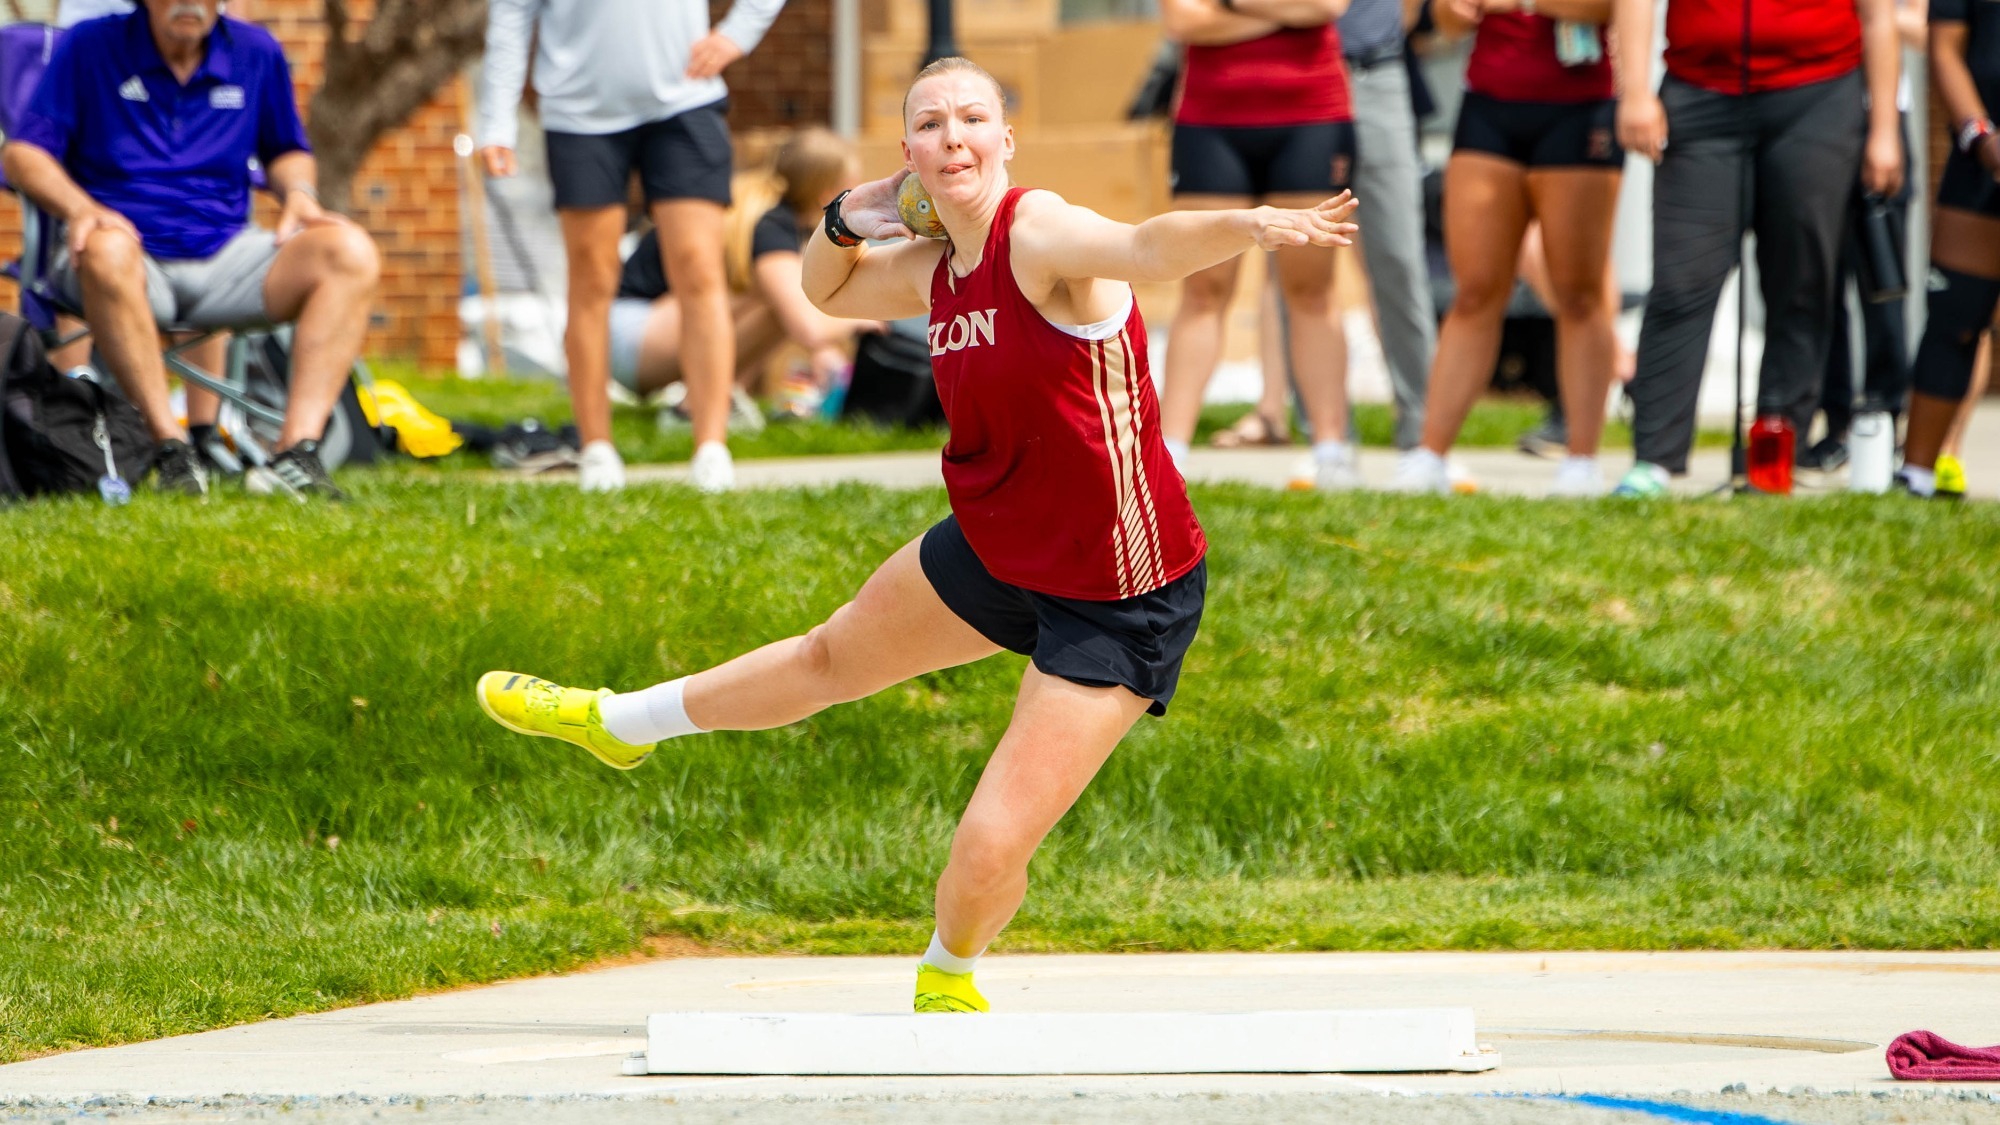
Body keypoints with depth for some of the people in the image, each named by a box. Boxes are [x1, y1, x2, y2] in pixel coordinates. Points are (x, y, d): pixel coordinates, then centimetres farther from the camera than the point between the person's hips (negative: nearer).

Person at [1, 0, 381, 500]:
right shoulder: (90, 47, 2)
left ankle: (297, 450, -32)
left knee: (351, 252, -22)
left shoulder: (255, 52, 12)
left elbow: (286, 152, 26)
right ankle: (172, 449, -35)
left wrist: (298, 192, 2)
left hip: (223, 256, 4)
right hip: (133, 253, -4)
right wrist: (80, 209, -20)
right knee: (106, 252, -41)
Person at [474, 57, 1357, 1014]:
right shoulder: (933, 272, 1)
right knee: (835, 655, 32)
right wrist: (845, 222, 0)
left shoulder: (1039, 234, -25)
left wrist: (1250, 225, -68)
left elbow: (1147, 249, -47)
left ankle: (949, 974, 26)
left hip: (1119, 603, -8)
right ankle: (618, 724, 57)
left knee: (990, 853, -10)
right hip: (995, 550, 8)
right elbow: (827, 290, 23)